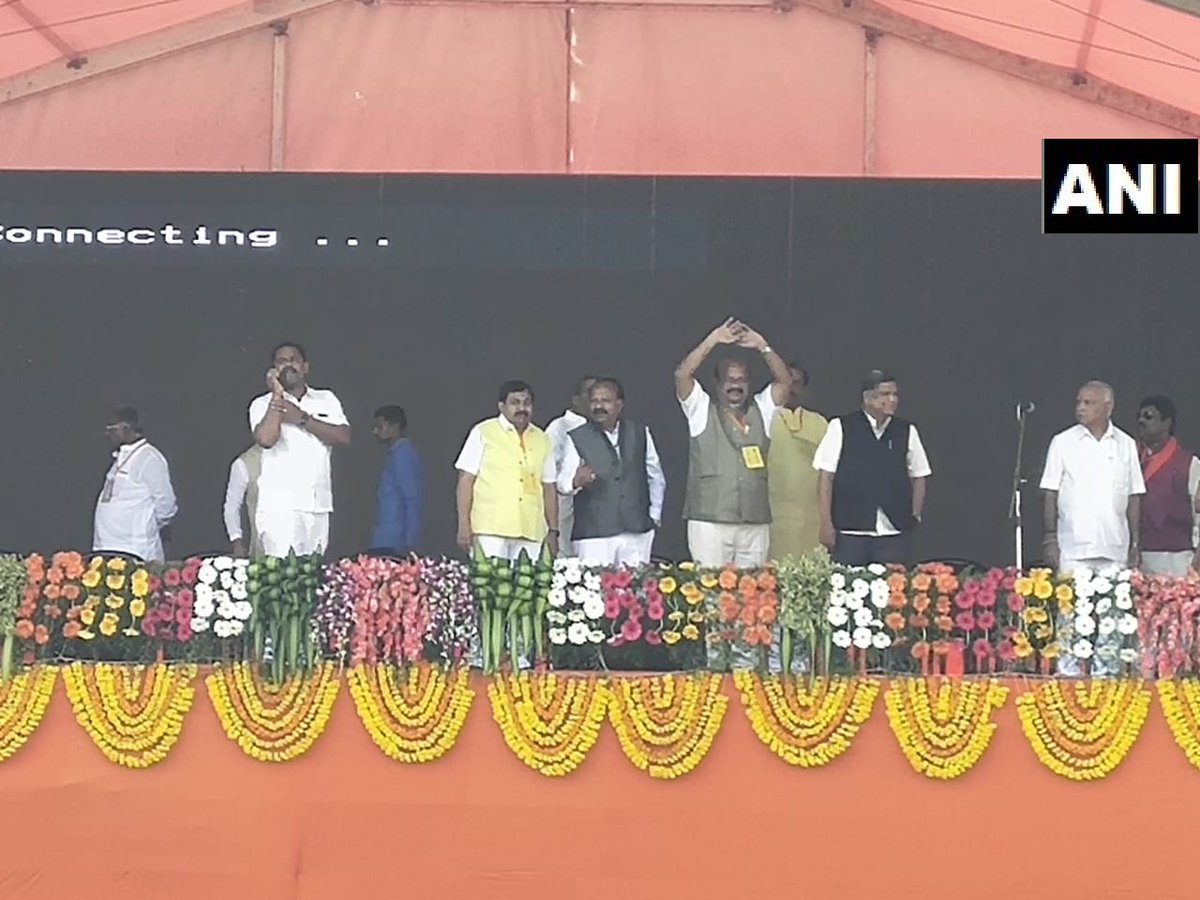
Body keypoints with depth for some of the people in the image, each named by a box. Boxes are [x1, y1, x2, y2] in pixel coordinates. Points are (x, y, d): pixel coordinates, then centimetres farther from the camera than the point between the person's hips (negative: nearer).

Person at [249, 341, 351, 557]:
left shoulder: (327, 400, 15)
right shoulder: (263, 404, 6)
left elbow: (343, 437, -1)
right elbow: (266, 439, -14)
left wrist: (302, 419, -7)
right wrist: (277, 395, -7)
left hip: (318, 506, 3)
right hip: (278, 506, -3)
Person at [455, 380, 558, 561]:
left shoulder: (541, 440, 17)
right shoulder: (482, 433, 5)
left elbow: (548, 488, 18)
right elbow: (466, 479, 1)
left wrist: (553, 530, 13)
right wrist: (464, 525, -6)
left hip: (530, 532, 3)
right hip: (490, 531, -3)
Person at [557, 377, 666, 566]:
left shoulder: (640, 433, 11)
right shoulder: (577, 438, 4)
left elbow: (656, 477, 19)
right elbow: (562, 483, -3)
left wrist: (654, 515, 14)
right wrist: (576, 481, -25)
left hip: (637, 531, 2)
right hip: (593, 536, -2)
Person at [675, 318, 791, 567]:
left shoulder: (760, 410, 16)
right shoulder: (702, 410, 7)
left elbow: (785, 381, 6)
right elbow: (682, 375, -6)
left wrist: (762, 347, -5)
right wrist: (713, 341, -10)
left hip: (755, 523, 3)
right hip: (708, 522, -3)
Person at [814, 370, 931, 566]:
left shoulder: (907, 432, 9)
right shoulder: (841, 428, 0)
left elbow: (918, 478, 16)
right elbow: (826, 476, 0)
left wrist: (914, 517, 6)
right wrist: (826, 524, -4)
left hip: (895, 532, 2)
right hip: (850, 530, -2)